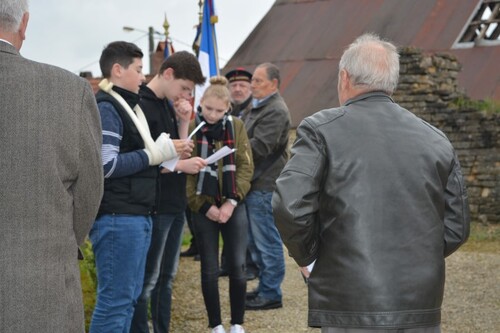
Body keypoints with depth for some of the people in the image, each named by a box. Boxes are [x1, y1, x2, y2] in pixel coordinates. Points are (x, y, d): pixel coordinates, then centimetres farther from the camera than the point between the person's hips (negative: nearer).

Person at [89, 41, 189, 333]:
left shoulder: (128, 106, 20)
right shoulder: (106, 108, -12)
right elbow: (106, 165, -22)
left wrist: (168, 154, 8)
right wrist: (156, 154, -15)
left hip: (137, 216, 10)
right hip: (117, 218, -10)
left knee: (129, 297, 13)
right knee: (115, 299, -7)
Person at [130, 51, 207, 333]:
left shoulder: (169, 106, 12)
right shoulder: (141, 106, -14)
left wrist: (183, 123, 0)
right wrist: (181, 165, -20)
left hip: (175, 204, 9)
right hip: (154, 206, -9)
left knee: (166, 278, 15)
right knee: (147, 280, -1)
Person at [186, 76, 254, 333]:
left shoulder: (236, 127, 1)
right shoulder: (192, 128, -5)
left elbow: (246, 167, 0)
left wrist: (232, 202, -10)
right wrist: (203, 206, -12)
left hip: (233, 206, 1)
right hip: (203, 207, -1)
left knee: (237, 266, 1)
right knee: (210, 269, 4)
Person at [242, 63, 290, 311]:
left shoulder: (276, 111, -14)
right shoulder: (258, 108, 18)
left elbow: (258, 147, -21)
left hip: (264, 186, -10)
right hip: (255, 184, 10)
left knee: (267, 242, -3)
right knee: (255, 241, 17)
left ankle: (271, 294, 4)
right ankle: (265, 288, 27)